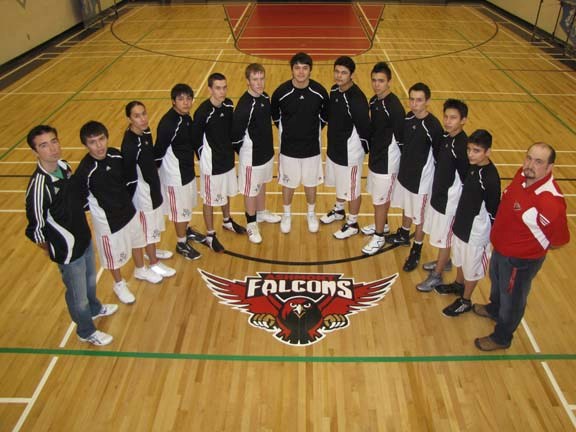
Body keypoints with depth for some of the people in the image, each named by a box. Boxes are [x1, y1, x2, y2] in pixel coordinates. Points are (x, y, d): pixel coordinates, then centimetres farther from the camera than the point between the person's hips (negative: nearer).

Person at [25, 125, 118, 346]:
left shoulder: (64, 166, -6)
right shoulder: (38, 186, -31)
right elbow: (36, 228, -22)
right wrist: (51, 248, -5)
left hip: (84, 237, 7)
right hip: (68, 250, -7)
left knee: (90, 279, 30)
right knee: (77, 293, 15)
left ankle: (95, 308, 59)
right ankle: (86, 331, 40)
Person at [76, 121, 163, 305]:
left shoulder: (116, 155, -13)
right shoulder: (85, 171, -30)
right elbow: (80, 200, -18)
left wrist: (128, 201, 11)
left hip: (129, 210, 6)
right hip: (108, 220, -6)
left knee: (136, 240, 27)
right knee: (114, 254, 16)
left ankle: (140, 270, 57)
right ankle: (119, 284, 45)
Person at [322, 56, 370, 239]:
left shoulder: (357, 99, -27)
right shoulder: (334, 90, -2)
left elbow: (364, 128, -21)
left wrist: (362, 150, -8)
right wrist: (333, 141, 14)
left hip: (350, 152, -8)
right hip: (334, 147, 8)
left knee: (352, 189, 9)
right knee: (339, 183, 28)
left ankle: (352, 224, 28)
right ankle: (338, 210, 51)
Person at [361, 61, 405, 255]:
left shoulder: (394, 106, -23)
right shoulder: (373, 101, 2)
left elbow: (401, 137, -19)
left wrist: (401, 161, -12)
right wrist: (370, 148, 16)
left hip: (387, 159, -8)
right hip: (375, 155, 8)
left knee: (380, 198, 3)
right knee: (381, 196, 23)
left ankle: (379, 236, 18)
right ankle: (382, 225, 42)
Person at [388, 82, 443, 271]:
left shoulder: (433, 126, -25)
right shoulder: (408, 118, -5)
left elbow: (439, 155, -17)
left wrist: (436, 177, -11)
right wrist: (404, 163, 13)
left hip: (421, 177, -6)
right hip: (405, 171, 6)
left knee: (419, 215, 9)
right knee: (406, 207, 27)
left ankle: (416, 251, 27)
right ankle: (404, 235, 50)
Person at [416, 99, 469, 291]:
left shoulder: (462, 145, -26)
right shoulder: (445, 136, -1)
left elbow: (466, 178, -20)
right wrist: (437, 188, 11)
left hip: (450, 198, -8)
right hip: (438, 192, 8)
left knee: (444, 238, 8)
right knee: (441, 235, 24)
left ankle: (437, 276, 23)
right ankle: (444, 261, 47)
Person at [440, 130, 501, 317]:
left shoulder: (490, 177, -28)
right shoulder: (472, 166, -6)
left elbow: (493, 210, -20)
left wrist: (493, 236, -12)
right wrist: (459, 219, 15)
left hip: (476, 230, -7)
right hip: (462, 222, 7)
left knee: (472, 266, 13)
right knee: (460, 259, 28)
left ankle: (465, 301, 33)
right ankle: (459, 285, 53)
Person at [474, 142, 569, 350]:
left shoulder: (550, 201, -37)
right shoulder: (523, 174, -14)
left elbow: (560, 239, -24)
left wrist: (530, 248, -9)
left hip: (520, 260, -7)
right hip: (501, 247, 8)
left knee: (512, 297, 18)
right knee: (497, 282, 33)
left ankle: (501, 337, 44)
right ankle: (494, 309, 64)